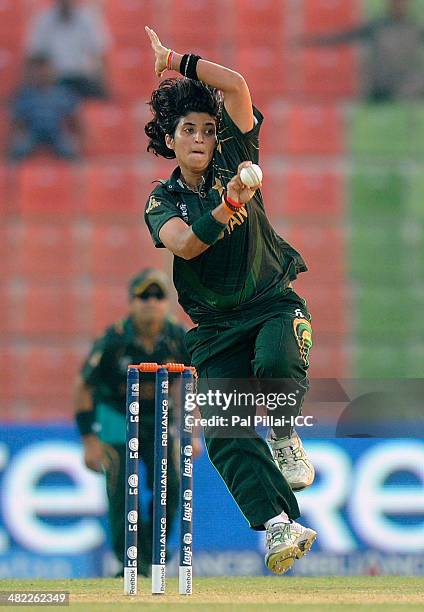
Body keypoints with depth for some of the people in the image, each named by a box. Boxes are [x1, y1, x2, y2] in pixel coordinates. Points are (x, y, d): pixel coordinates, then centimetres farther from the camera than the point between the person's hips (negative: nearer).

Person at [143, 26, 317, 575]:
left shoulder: (234, 163, 3)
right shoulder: (162, 202, 4)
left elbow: (236, 85, -8)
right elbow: (184, 244, -19)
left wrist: (175, 61, -1)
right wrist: (227, 208, -35)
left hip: (274, 300, -1)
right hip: (215, 324, 2)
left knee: (275, 363, -34)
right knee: (224, 433, -15)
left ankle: (285, 436, -4)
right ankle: (279, 525, -19)